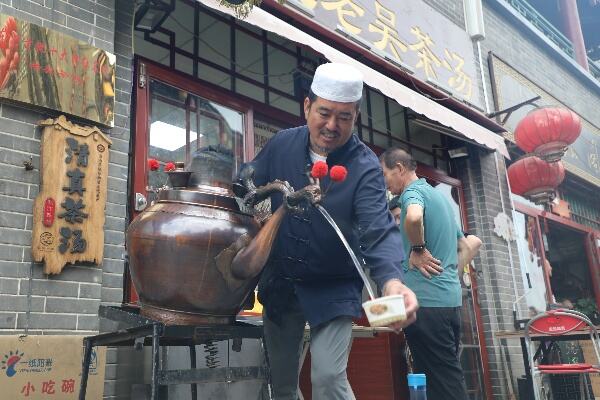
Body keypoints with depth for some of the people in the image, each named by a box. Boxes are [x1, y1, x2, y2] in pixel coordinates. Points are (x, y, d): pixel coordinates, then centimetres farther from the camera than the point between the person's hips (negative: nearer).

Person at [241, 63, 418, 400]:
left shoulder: (365, 167, -17)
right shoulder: (282, 145, -6)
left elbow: (378, 229, -30)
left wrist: (391, 279, -51)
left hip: (334, 290, -3)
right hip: (280, 284, 4)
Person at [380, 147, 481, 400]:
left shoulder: (413, 191, -5)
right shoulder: (439, 196, 22)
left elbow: (413, 217, -32)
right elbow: (472, 244, 29)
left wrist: (418, 249, -16)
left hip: (426, 301, -9)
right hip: (450, 299, 9)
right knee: (446, 377, 14)